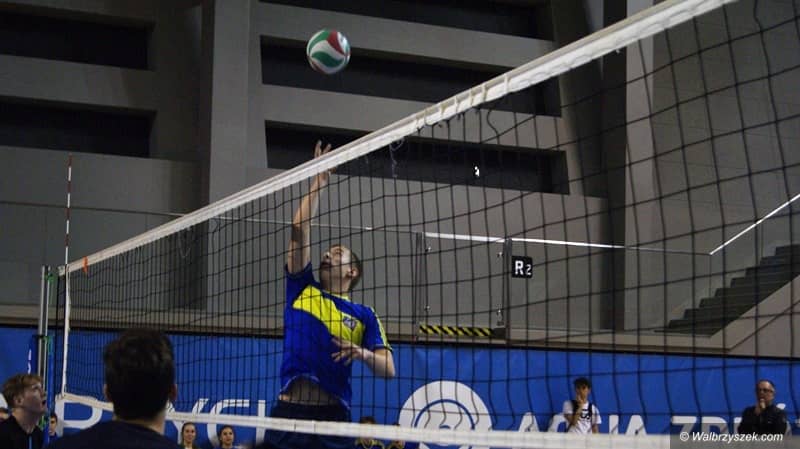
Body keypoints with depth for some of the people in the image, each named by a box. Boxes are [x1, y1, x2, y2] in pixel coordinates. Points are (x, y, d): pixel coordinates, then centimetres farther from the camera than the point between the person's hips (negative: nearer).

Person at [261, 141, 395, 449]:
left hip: (331, 416, -2)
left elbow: (388, 369, 2)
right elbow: (300, 229, 8)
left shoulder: (364, 316, 9)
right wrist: (319, 181, 9)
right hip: (287, 413, 2)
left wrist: (363, 354, -18)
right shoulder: (302, 290, 14)